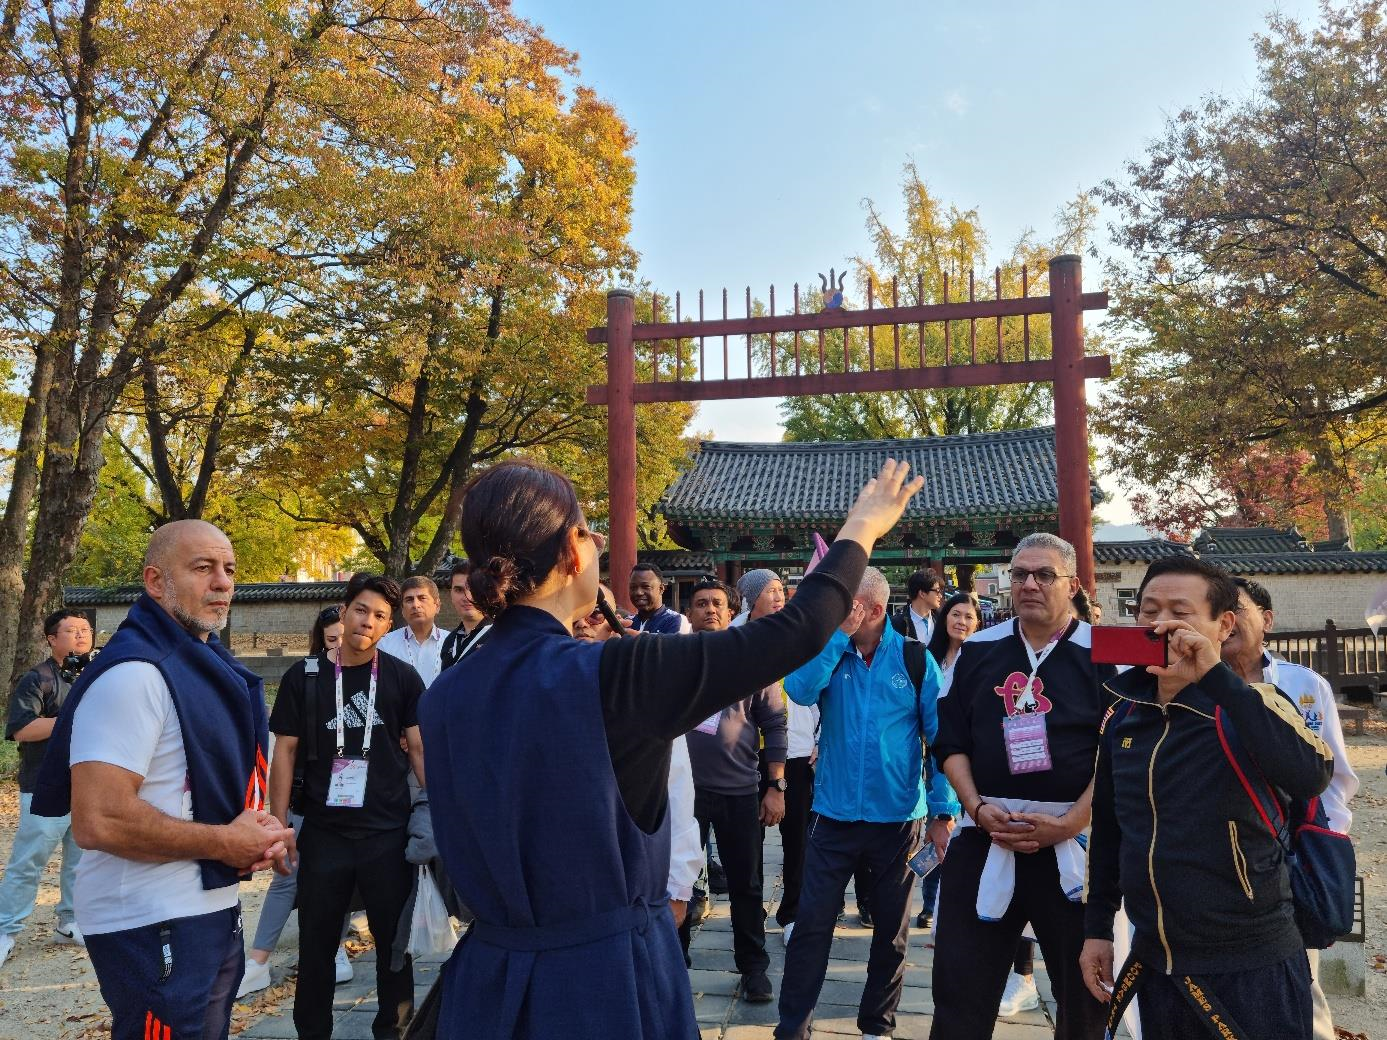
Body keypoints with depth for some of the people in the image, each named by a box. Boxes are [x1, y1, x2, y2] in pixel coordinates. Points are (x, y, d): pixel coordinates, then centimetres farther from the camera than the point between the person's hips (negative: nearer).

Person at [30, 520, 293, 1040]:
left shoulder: (207, 664, 12)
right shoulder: (135, 672, -20)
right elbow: (98, 821, -28)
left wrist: (256, 828, 1)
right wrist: (225, 842, -17)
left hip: (214, 909, 10)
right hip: (152, 927, -10)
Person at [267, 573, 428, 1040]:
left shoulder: (403, 678, -1)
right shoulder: (304, 676, 0)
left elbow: (420, 749, 1)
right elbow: (285, 751, 3)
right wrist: (279, 824, -4)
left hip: (389, 832, 0)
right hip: (323, 832, 1)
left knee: (394, 940, 10)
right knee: (316, 944, 12)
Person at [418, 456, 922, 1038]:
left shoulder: (443, 697, -6)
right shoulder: (614, 675, -23)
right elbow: (796, 631, -17)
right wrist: (863, 527, -1)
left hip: (490, 976, 5)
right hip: (607, 977, -5)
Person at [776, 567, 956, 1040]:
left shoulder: (916, 659, -5)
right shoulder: (827, 650, 0)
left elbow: (941, 739, -4)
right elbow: (799, 690, -21)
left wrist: (943, 813, -8)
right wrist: (840, 634, -19)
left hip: (898, 818, 0)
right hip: (834, 815, 1)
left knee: (892, 931, 14)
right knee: (811, 925, 2)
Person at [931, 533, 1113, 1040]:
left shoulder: (1102, 654, -3)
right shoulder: (978, 650, 7)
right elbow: (952, 742, 9)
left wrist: (1069, 824, -14)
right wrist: (977, 808, -6)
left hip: (1073, 839, -2)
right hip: (986, 836, 2)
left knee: (1084, 989, 11)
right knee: (960, 985, 6)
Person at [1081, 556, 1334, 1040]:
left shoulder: (1249, 703, -11)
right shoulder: (1121, 713, 2)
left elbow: (1311, 777, -31)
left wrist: (1215, 676, -32)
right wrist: (1097, 927, 13)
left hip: (1252, 966, -4)